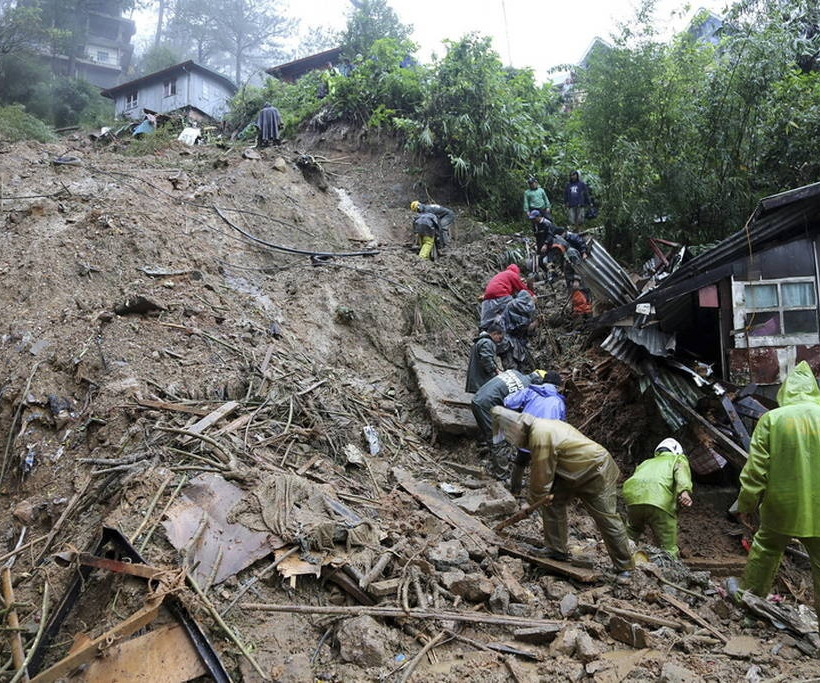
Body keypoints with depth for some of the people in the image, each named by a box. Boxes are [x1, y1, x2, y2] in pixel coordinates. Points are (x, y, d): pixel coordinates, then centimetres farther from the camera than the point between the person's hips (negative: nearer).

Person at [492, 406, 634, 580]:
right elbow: (538, 470, 10)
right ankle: (557, 551, 15)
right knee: (552, 502, 5)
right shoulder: (539, 427, 4)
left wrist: (534, 500, -5)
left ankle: (624, 568, 8)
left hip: (597, 472, -10)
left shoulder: (541, 436, -28)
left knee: (607, 519, -4)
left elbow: (542, 475, -20)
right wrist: (537, 498, 8)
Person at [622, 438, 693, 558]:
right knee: (669, 550, 4)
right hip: (660, 502, -4)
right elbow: (682, 472, 2)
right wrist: (685, 491, -16)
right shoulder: (678, 459, 26)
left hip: (632, 497, 4)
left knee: (632, 530, 26)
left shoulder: (646, 463, 38)